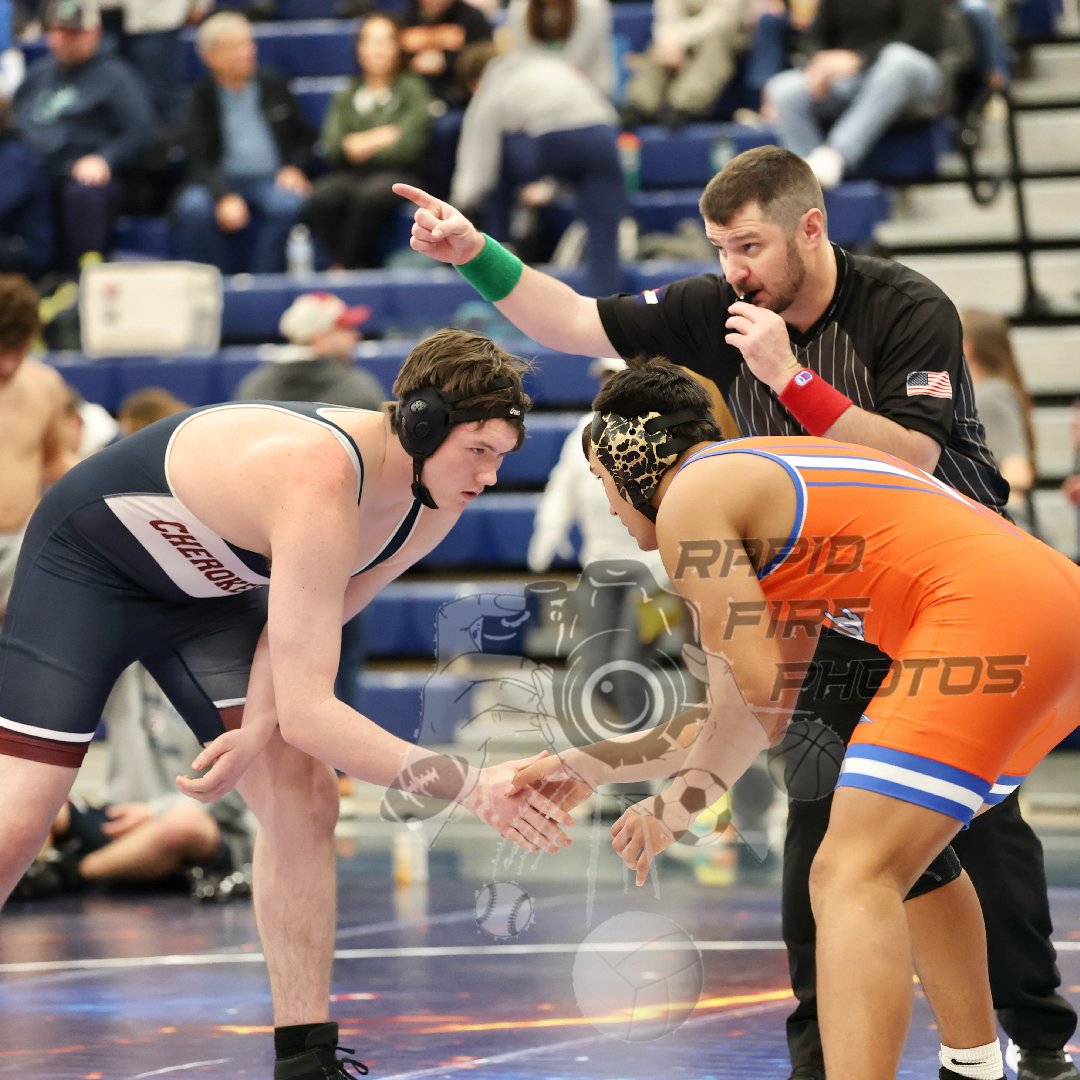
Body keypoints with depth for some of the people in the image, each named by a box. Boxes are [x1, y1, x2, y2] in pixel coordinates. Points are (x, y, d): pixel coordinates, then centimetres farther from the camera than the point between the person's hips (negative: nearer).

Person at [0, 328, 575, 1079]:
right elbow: (308, 710, -43)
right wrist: (470, 786, -45)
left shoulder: (435, 501, -15)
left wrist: (258, 729, -17)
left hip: (205, 589, 8)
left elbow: (308, 618, -1)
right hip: (87, 562, -7)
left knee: (301, 798, -6)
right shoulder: (320, 483, -41)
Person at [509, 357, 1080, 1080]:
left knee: (851, 877, -16)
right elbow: (747, 715, 31)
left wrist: (675, 808, 7)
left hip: (988, 613, -10)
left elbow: (762, 700, -7)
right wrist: (589, 767, 37)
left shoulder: (689, 498, 2)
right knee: (912, 845, 30)